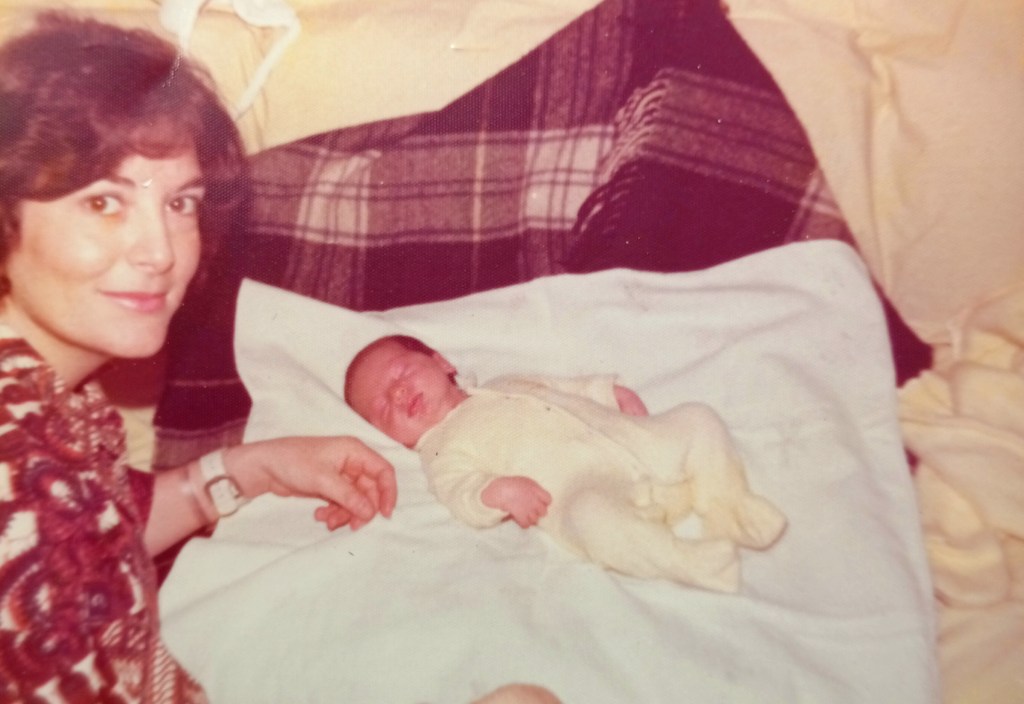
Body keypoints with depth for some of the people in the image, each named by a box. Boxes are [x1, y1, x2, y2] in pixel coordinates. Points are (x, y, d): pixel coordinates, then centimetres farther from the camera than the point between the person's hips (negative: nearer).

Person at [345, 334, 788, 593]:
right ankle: (686, 561, -29)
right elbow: (461, 495, -6)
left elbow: (577, 389, 31)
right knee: (590, 514, -39)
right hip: (587, 490, -7)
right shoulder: (443, 450, 11)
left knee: (698, 418, -1)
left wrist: (617, 395, 17)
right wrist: (498, 491, -25)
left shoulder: (509, 385, 29)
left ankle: (725, 505, 0)